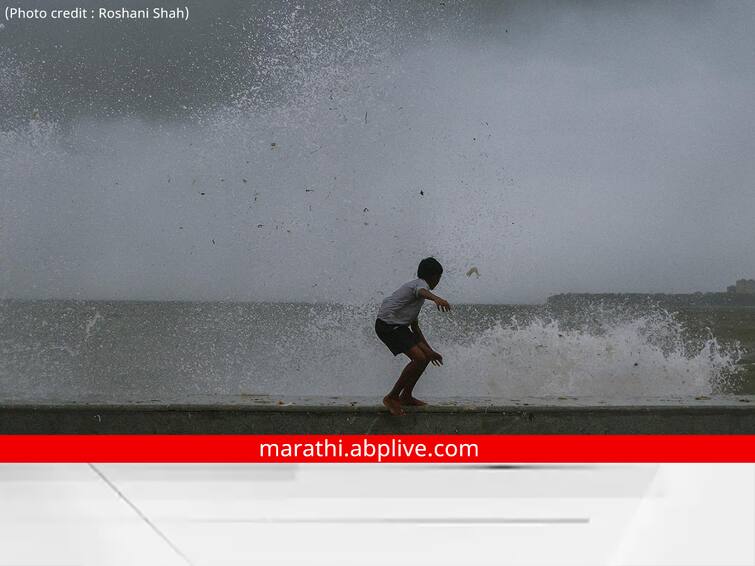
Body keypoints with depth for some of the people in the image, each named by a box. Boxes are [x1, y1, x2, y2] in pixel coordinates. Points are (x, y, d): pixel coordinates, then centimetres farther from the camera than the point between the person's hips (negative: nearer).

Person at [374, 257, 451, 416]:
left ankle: (406, 396, 20)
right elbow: (423, 292, -35)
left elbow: (415, 327, 31)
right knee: (419, 358, -19)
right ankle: (392, 398, -11)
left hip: (398, 325, 10)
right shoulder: (421, 284, -4)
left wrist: (430, 351, 31)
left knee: (425, 356, 11)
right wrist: (437, 299, -58)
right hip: (388, 324, -10)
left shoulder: (414, 285, 27)